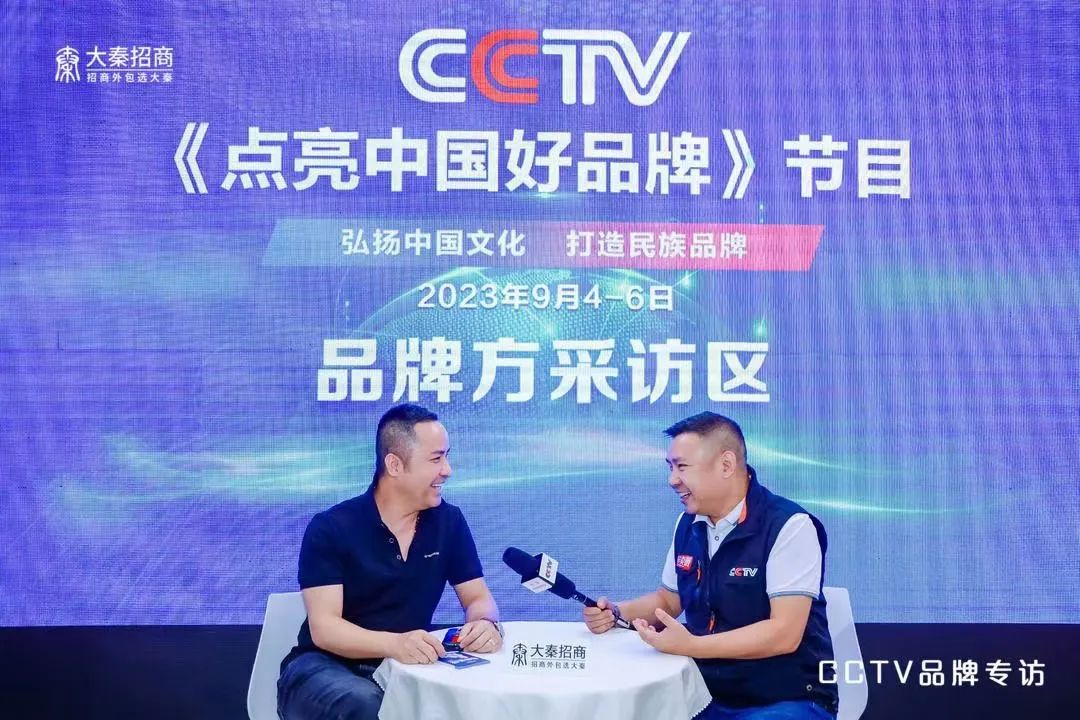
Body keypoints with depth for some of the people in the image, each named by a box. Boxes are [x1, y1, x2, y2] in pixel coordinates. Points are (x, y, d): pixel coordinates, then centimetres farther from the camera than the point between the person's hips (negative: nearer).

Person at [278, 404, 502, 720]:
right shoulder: (331, 529, -12)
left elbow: (478, 598, 4)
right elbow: (323, 627, -19)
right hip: (327, 668, -4)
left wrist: (486, 623, -23)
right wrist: (395, 643, -39)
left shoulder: (449, 521, 1)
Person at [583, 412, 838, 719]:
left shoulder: (789, 526, -17)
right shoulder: (688, 525, 6)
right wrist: (616, 613, 1)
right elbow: (669, 598, 20)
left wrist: (690, 646, -31)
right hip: (708, 695, 6)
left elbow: (784, 633, -24)